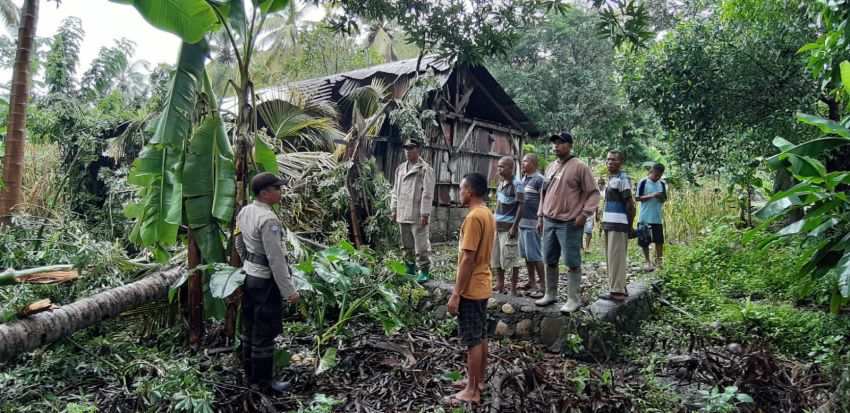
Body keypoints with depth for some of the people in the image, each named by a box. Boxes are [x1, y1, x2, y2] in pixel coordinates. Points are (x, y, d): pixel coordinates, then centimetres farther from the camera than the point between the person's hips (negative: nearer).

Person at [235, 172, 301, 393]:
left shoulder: (244, 212, 4)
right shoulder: (268, 220, -24)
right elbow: (276, 259, -24)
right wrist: (288, 291, -19)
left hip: (248, 275, 9)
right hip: (266, 281, -9)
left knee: (249, 328, 19)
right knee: (265, 333, 4)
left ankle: (250, 374, 34)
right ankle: (264, 382, 17)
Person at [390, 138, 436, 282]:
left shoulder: (426, 169, -8)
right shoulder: (400, 168, 12)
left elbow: (427, 194, -13)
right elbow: (395, 190, 17)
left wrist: (424, 214, -16)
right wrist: (394, 209, 12)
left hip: (417, 215, -7)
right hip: (403, 214, 7)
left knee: (421, 244, -2)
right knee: (407, 245, 16)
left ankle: (424, 270, 8)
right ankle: (410, 268, 28)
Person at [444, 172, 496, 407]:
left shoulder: (473, 217, -22)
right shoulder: (487, 214, 8)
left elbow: (468, 259, -24)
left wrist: (456, 294, -20)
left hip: (471, 289, -9)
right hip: (482, 285, 9)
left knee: (472, 341, 0)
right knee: (481, 336, 18)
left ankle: (472, 392, 11)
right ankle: (479, 380, 30)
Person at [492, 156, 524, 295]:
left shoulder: (516, 184, -12)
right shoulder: (501, 183, 12)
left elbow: (521, 206, -15)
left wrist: (514, 226, -18)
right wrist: (494, 222, 16)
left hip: (508, 227, -8)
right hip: (497, 225, 8)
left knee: (511, 259, -3)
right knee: (496, 257, 13)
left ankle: (513, 290, 5)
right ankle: (500, 285, 24)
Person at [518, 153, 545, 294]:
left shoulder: (539, 179, -11)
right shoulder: (523, 178, 15)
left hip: (532, 224, -8)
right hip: (522, 222, 8)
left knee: (535, 256, -6)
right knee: (526, 255, 15)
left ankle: (543, 286, -1)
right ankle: (531, 281, 26)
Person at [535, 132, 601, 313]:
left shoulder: (579, 167, -8)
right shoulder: (550, 167, 15)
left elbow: (593, 193, -9)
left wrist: (585, 213, -18)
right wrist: (540, 217, 17)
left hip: (569, 223, -7)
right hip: (549, 221, 7)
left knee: (572, 263, -1)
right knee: (550, 261, 13)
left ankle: (573, 299, 8)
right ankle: (550, 294, 26)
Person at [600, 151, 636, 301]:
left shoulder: (622, 179, -12)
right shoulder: (611, 179, 17)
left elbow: (630, 204, -14)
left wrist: (629, 226, -10)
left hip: (618, 225, -10)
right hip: (610, 224, 10)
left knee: (615, 258, -7)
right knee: (612, 258, 14)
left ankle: (617, 291, -2)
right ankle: (619, 288, 22)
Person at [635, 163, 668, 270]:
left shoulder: (662, 184, 8)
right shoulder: (643, 182, -6)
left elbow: (664, 199, 14)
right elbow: (637, 198, -8)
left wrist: (661, 197, -9)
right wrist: (651, 196, -19)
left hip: (657, 218, 4)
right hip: (645, 218, -4)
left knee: (659, 240, 3)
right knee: (645, 241, 4)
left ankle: (658, 260, 15)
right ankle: (648, 262, 16)